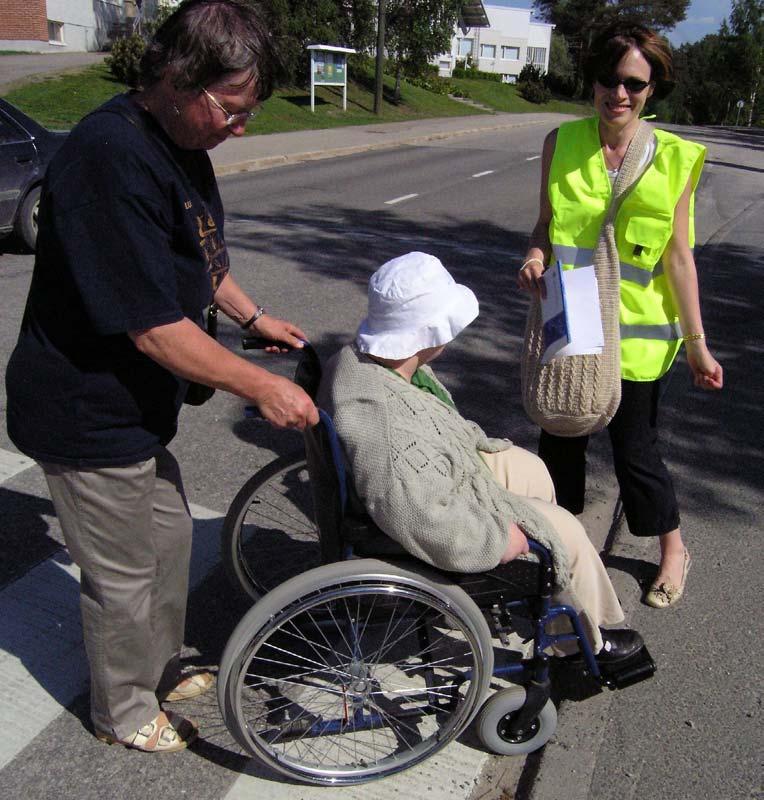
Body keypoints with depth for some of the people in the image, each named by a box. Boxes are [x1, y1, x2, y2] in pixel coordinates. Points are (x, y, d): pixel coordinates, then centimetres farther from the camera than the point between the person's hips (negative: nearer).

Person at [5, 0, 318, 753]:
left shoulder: (180, 143, 4)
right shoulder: (112, 159, -28)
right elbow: (155, 327, -29)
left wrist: (253, 316, 21)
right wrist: (262, 387, -22)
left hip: (135, 403, 10)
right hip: (86, 417, -10)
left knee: (170, 535, 24)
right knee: (123, 577, 9)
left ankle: (160, 669, 49)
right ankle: (124, 711, 38)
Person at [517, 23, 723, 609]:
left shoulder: (674, 159, -5)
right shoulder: (562, 143, 0)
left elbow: (678, 256, -3)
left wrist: (697, 343, -4)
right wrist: (536, 256, -13)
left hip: (636, 333, -2)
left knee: (635, 449, 7)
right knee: (561, 440, 14)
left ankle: (674, 550, 35)